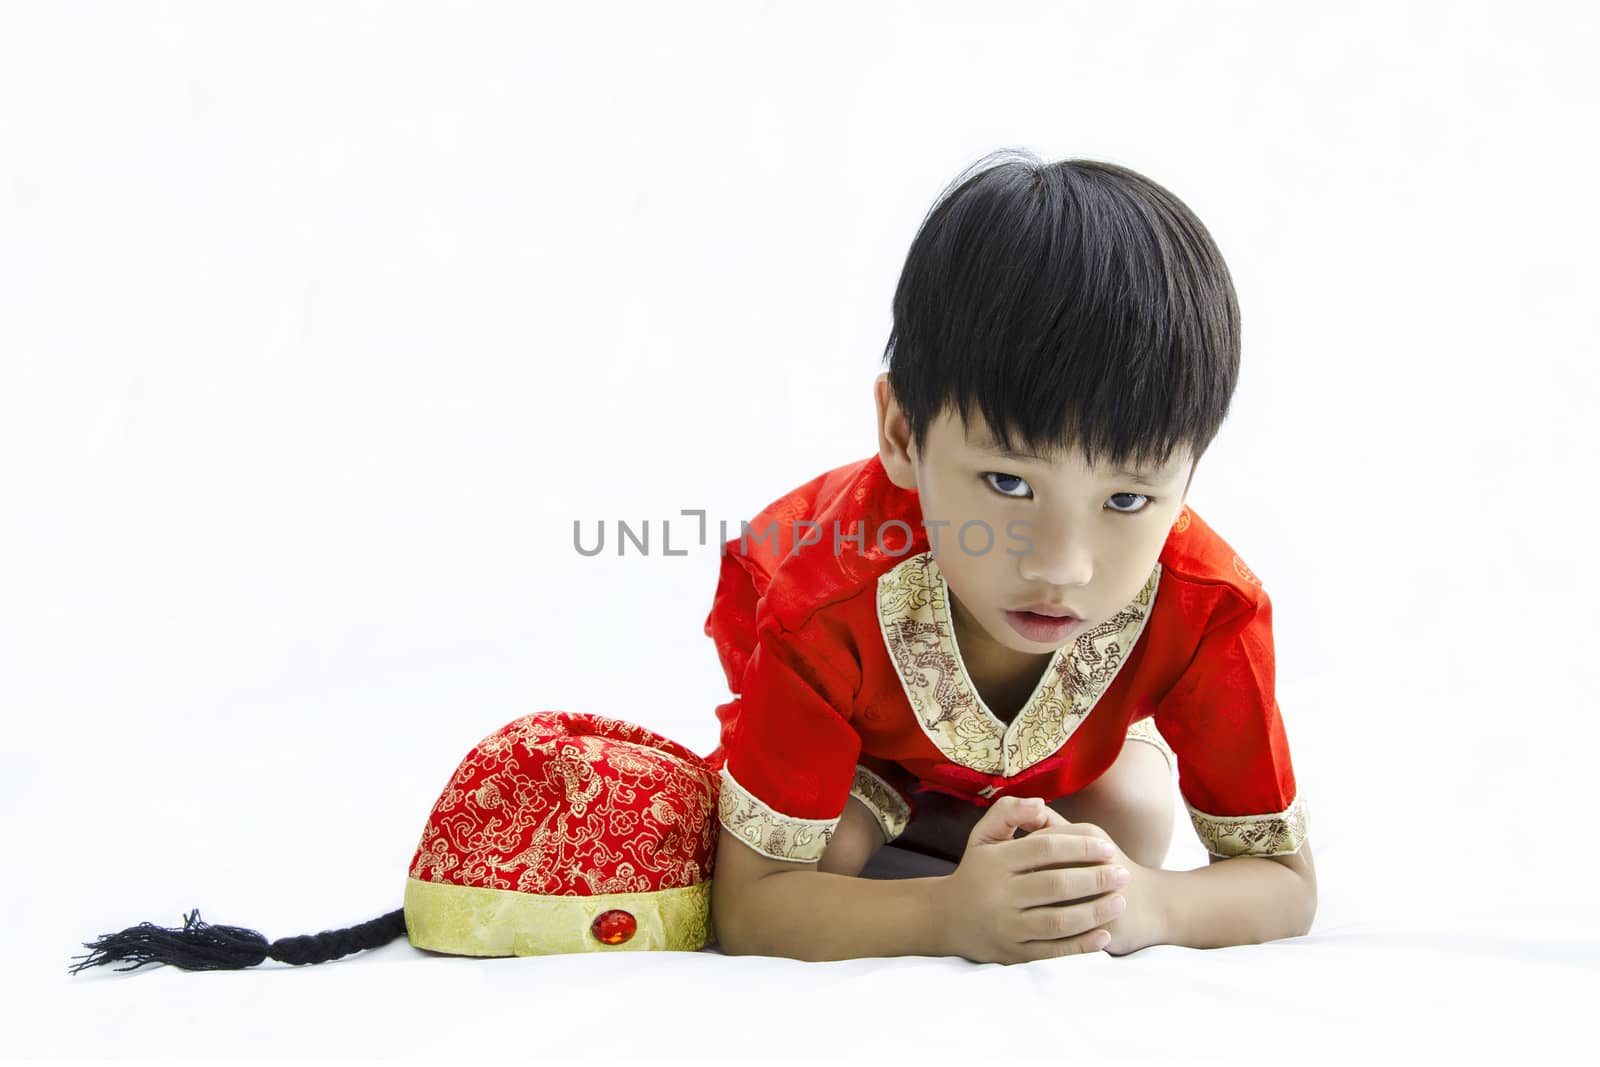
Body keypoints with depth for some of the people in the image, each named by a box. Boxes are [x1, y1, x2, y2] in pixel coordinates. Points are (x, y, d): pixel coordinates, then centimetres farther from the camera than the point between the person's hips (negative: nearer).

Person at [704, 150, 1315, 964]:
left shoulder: (1207, 608, -39)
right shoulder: (831, 603, -46)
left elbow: (1285, 882, -28)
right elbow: (746, 906, -41)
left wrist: (1147, 904, -52)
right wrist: (951, 915, -60)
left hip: (1065, 749, 4)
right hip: (865, 739, -3)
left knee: (1134, 819, -17)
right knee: (827, 849, -25)